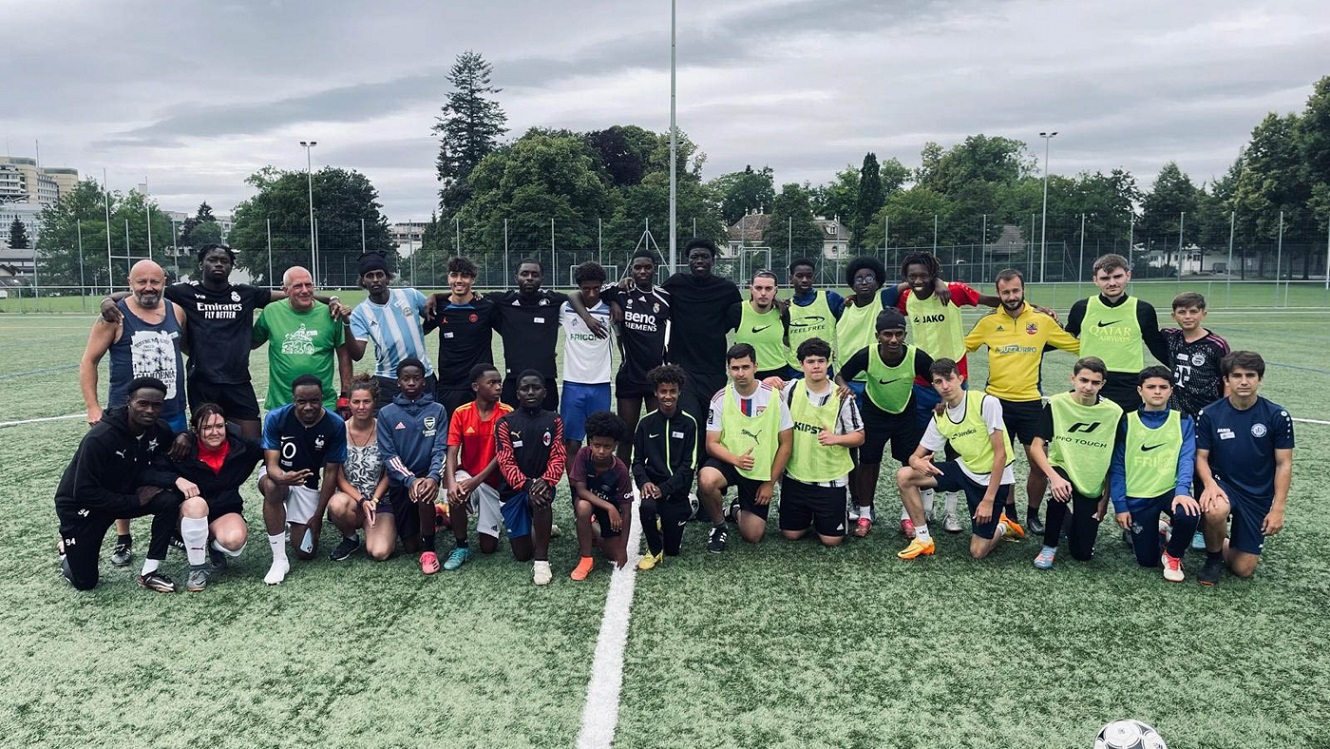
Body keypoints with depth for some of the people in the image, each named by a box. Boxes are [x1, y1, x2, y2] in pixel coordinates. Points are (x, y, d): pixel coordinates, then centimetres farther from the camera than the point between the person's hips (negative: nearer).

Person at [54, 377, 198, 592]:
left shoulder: (160, 431, -14)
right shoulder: (99, 438, -32)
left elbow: (146, 471, -5)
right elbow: (84, 493, -29)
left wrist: (177, 479, -26)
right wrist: (135, 501, -27)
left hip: (124, 493, 5)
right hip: (81, 505, -5)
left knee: (170, 501, -24)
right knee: (84, 582, 0)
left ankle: (149, 573, -12)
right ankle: (68, 547, 34)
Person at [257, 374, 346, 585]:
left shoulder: (335, 425, -19)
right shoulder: (276, 418, -22)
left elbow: (331, 472, -13)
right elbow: (272, 464, -23)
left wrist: (318, 515, -12)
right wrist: (283, 478, -48)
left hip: (308, 483, 1)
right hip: (277, 475, -1)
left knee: (305, 552, -5)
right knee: (272, 487, -40)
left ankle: (299, 525, 33)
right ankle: (279, 560, -26)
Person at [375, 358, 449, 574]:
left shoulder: (437, 411, -1)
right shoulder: (387, 413, -1)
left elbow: (440, 449, -9)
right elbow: (388, 455, -8)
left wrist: (433, 477, -29)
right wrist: (410, 479, -24)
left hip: (427, 477, -1)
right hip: (400, 483, 1)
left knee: (425, 493, -37)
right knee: (411, 546, 2)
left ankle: (429, 550, -19)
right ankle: (432, 518, 36)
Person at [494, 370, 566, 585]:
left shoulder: (554, 421, 2)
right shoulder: (505, 423, -3)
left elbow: (557, 458, -5)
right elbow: (506, 463, -10)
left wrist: (545, 481, -25)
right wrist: (527, 484, -26)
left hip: (542, 484, 0)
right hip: (514, 489, 1)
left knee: (541, 499, -39)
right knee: (522, 555, 0)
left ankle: (541, 560, -24)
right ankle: (540, 529, 35)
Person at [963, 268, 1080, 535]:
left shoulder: (1042, 320, 1)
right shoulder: (988, 322, 2)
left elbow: (1077, 345, 9)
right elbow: (963, 347, 13)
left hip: (1031, 403, 0)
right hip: (997, 402, 0)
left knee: (1040, 463, 1)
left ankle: (1033, 515, 21)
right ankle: (1010, 514, 26)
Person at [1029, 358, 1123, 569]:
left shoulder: (1114, 412, -8)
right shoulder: (1056, 404, -11)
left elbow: (1115, 460, -1)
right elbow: (1036, 447, -13)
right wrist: (1054, 477, -29)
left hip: (1092, 485, 1)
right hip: (1061, 469, -1)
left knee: (1082, 553, -4)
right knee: (1061, 493, -38)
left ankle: (1075, 523, 33)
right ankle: (1049, 546, -12)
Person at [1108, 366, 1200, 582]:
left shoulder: (1183, 422, -1)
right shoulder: (1127, 422, -2)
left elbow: (1187, 459, -11)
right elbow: (1117, 466, -2)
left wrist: (1182, 490, -29)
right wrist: (1120, 505, -8)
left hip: (1170, 491, 0)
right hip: (1137, 498, 0)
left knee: (1189, 515, -35)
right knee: (1147, 560, 1)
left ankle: (1173, 556, -2)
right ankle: (1143, 530, 37)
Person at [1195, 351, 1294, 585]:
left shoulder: (1277, 415, -8)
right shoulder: (1209, 414, -6)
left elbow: (1284, 464, -4)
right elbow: (1201, 457, -1)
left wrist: (1278, 509, -9)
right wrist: (1210, 483, -22)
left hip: (1259, 495, 1)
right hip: (1222, 484, -1)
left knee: (1243, 569, -3)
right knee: (1215, 511, -39)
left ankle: (1223, 545, 34)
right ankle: (1213, 558, -6)